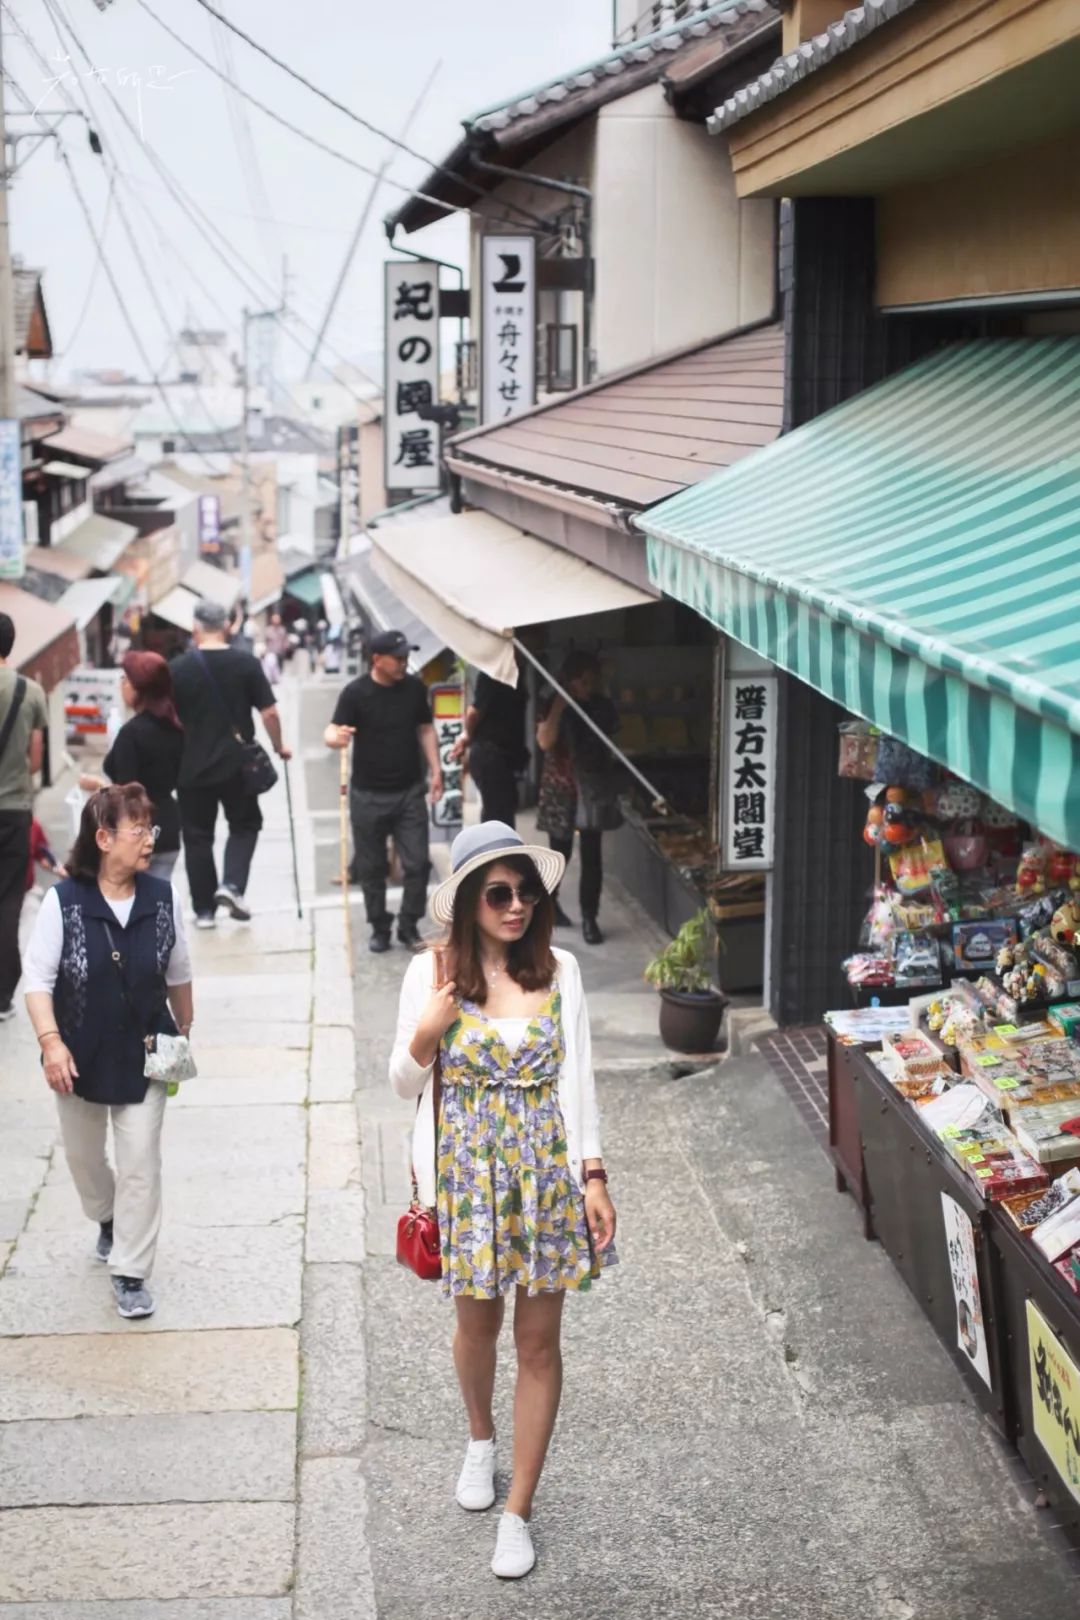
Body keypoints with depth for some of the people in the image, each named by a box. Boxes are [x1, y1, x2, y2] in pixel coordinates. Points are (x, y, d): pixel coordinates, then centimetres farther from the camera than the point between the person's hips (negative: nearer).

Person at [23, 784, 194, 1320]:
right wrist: (51, 1042, -25)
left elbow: (177, 973, 4)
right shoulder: (63, 902, -17)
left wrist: (183, 1029, 15)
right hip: (81, 1055, 0)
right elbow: (38, 978, -14)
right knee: (83, 1154, 19)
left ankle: (130, 1273, 10)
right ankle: (107, 1219, 50)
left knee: (140, 1164, -1)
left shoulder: (163, 898, -9)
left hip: (144, 1055, 0)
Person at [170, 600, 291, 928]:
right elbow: (269, 712, -4)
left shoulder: (179, 668, -5)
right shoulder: (247, 664, -4)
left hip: (193, 766, 0)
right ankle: (232, 884, -4)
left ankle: (204, 909, 10)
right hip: (237, 764, 0)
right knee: (245, 825, 17)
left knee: (197, 835, 9)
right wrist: (279, 746, 12)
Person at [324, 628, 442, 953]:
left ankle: (409, 925, 13)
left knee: (417, 863, -2)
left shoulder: (415, 687, 0)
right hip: (368, 795, -2)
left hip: (410, 792, 2)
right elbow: (332, 733, -15)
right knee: (371, 867, 7)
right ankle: (380, 927, 20)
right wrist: (336, 737, -40)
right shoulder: (356, 692, -11)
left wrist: (435, 770, 7)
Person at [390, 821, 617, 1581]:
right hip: (469, 1172, 0)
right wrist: (426, 1035, -20)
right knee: (479, 1322, 17)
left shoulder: (559, 969, -4)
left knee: (539, 1341, 5)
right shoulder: (433, 972, -7)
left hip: (548, 1171, 0)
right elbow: (406, 1083, 1)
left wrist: (594, 1176, -6)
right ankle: (481, 1437, 48)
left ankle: (518, 1512, 17)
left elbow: (577, 1080, -1)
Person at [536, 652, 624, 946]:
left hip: (595, 784, 1)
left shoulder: (602, 706, 3)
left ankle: (589, 917, 3)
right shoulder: (554, 706, -4)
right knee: (560, 850, 7)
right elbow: (545, 743, -18)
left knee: (592, 854, -2)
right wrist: (558, 707, -20)